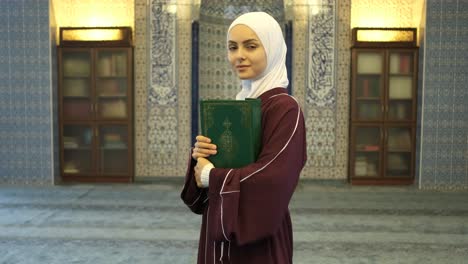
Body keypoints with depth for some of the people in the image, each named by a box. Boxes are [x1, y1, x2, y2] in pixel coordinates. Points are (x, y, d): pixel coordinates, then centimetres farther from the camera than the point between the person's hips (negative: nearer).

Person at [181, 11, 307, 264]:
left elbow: (271, 179, -26)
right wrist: (199, 156, -11)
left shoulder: (284, 108, -15)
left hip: (258, 242, -7)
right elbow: (205, 169, 11)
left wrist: (210, 175, -15)